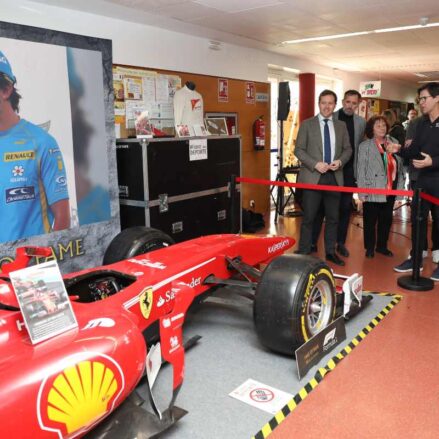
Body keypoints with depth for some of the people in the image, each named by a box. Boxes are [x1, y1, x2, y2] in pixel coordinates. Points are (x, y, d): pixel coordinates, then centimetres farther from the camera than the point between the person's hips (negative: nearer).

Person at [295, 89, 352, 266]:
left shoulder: (341, 125, 11)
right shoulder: (307, 124, 0)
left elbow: (348, 149, 13)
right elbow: (299, 150, -4)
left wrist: (340, 161, -8)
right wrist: (315, 164, -16)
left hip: (334, 177, 4)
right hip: (312, 177, -3)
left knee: (333, 217, 10)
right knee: (308, 217, 1)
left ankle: (330, 252, 22)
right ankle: (304, 253, 10)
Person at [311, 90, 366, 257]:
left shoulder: (361, 122, 7)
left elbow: (360, 145, 14)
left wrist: (357, 167, 8)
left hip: (349, 170, 3)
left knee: (345, 208, 7)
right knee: (321, 206, 1)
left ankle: (341, 243, 19)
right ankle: (313, 242, 9)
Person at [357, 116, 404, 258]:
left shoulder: (393, 142, 7)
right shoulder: (365, 146, -4)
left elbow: (400, 165, 10)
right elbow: (361, 170, -6)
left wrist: (400, 185, 5)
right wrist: (362, 192, -11)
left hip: (390, 189, 4)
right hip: (373, 190, -4)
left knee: (386, 219, 13)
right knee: (370, 220, 6)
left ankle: (382, 246, 29)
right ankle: (369, 248, 21)